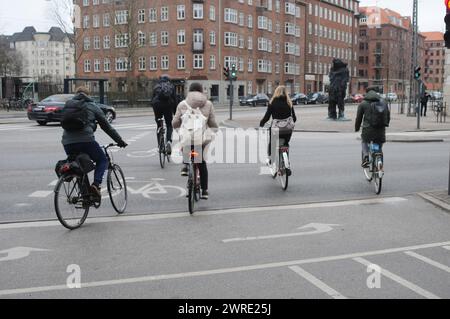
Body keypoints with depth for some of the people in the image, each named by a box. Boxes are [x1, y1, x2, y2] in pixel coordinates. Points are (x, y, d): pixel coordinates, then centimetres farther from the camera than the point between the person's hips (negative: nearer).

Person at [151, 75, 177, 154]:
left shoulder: (156, 86, 17)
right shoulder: (171, 86, 14)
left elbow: (153, 99, 14)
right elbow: (175, 99, 8)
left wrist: (155, 113, 19)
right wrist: (175, 112, 12)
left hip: (157, 106, 1)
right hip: (168, 106, -1)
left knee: (159, 126, 14)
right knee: (169, 125, 10)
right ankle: (169, 141, -15)